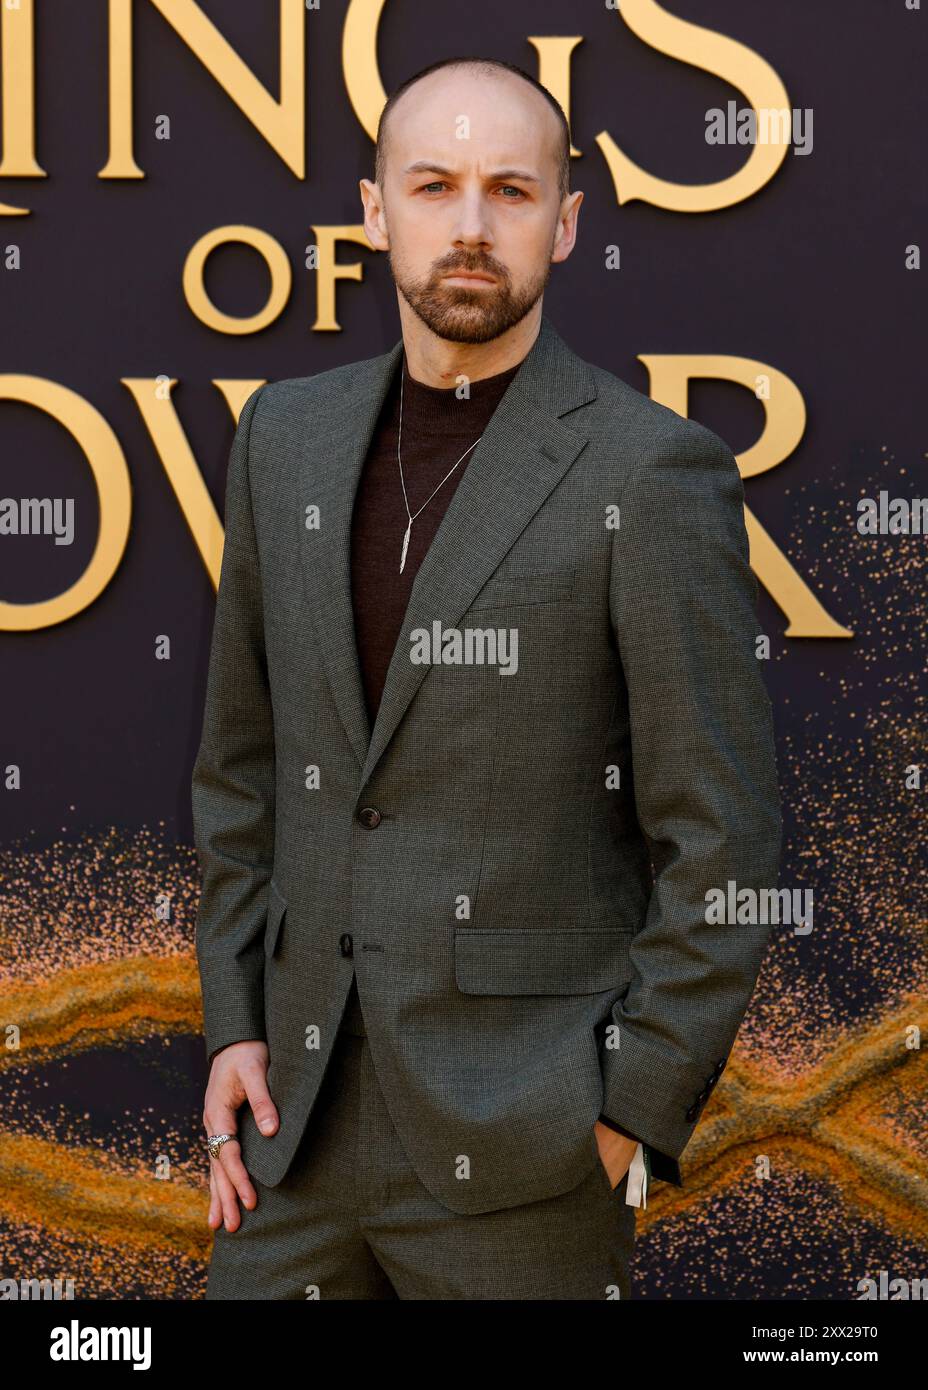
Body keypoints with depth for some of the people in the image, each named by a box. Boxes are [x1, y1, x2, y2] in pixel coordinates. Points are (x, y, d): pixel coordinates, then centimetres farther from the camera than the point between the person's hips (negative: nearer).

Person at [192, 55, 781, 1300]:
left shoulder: (653, 473, -11)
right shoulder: (291, 438, 6)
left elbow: (721, 842, -10)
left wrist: (631, 1122, -12)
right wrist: (235, 1027, 6)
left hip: (522, 1143, -5)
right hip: (309, 1113, 5)